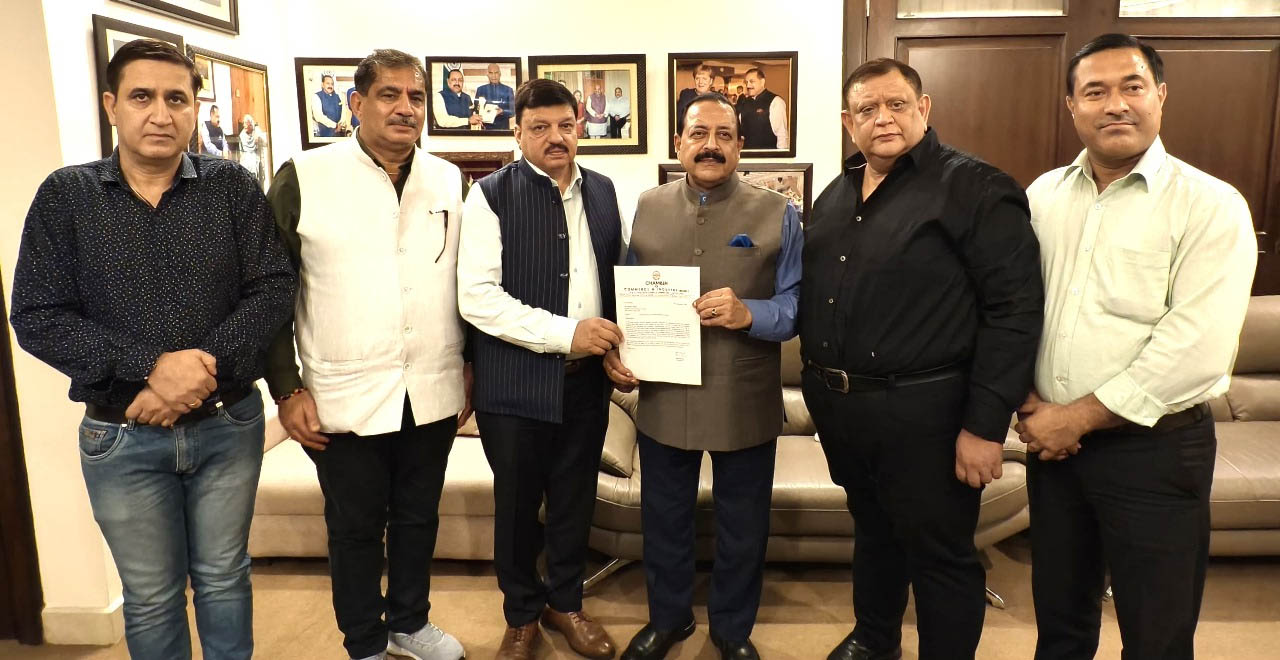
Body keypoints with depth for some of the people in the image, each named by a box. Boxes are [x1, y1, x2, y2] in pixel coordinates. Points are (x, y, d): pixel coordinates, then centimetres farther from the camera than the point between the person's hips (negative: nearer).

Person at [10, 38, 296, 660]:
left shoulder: (232, 186, -2)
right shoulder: (65, 196, -2)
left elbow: (273, 286, -7)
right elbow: (37, 319, -7)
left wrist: (205, 365, -20)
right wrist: (153, 366, -20)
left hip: (229, 424, 0)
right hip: (122, 437, 0)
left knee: (223, 578, 16)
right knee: (151, 598, 15)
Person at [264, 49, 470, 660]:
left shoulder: (450, 182, 3)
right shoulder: (303, 177, -6)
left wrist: (470, 368, 9)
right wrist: (288, 388, -7)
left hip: (432, 395, 3)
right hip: (345, 398, -3)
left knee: (418, 518, 18)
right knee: (355, 529, 13)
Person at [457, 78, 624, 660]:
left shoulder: (602, 191, 7)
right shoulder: (492, 195, -9)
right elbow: (477, 297, -17)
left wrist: (616, 345, 0)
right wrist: (566, 332, -21)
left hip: (587, 379, 4)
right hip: (515, 382, -4)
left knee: (576, 501, 16)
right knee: (517, 505, 12)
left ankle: (565, 602, 39)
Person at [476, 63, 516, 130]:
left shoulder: (508, 90, 3)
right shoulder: (481, 89, 7)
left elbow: (512, 112, 0)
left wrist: (502, 111, -19)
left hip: (503, 127, 0)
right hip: (486, 127, 0)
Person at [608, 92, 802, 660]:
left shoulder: (776, 213, -3)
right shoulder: (647, 208, 6)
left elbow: (798, 304, -7)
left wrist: (748, 314, -25)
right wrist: (613, 349, -5)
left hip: (745, 403, -2)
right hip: (662, 397, 2)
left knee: (742, 526, 15)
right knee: (664, 518, 18)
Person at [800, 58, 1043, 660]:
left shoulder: (975, 190, -11)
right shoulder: (833, 196, 12)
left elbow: (1015, 309, -16)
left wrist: (985, 426, -19)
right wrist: (818, 385, 9)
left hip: (922, 410, -7)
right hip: (836, 404, 7)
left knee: (939, 553, 8)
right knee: (872, 529, 24)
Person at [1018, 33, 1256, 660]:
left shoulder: (1210, 206, -10)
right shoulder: (1043, 195, 5)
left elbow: (1197, 349, -18)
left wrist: (1078, 418, -16)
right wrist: (1029, 404, -6)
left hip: (1155, 447, -4)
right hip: (1052, 438, 4)